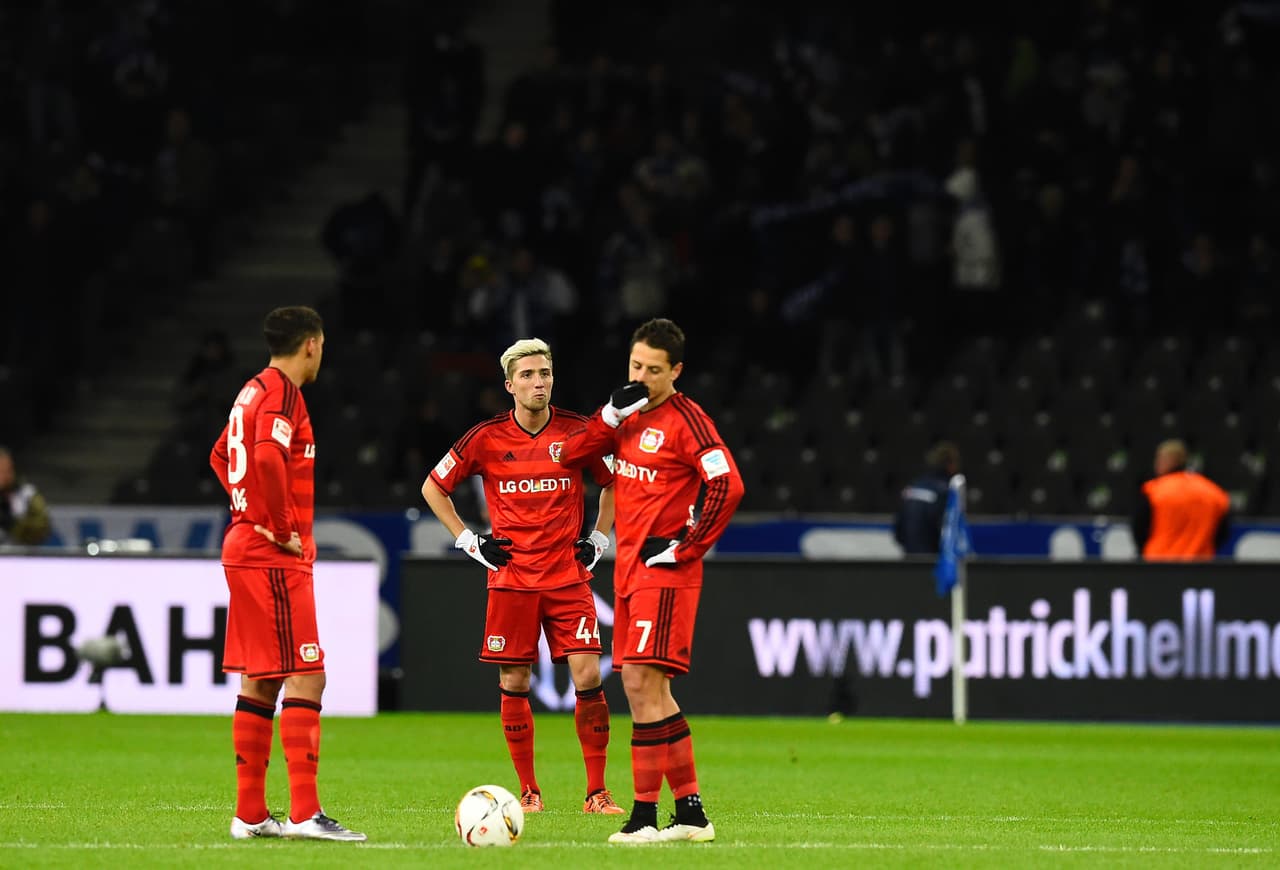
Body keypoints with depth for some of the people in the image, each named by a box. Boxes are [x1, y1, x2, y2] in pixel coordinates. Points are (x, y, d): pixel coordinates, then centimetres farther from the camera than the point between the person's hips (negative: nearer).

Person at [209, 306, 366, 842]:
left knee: (259, 681, 11)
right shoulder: (281, 393, -13)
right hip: (275, 557, -10)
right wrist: (284, 529, -19)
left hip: (245, 547, 10)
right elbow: (269, 457, -30)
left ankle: (250, 813, 14)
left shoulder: (254, 391, 16)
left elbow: (220, 456, 31)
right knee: (306, 677, -11)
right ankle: (304, 812, -16)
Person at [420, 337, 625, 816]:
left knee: (588, 676, -9)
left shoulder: (578, 431, 0)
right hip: (511, 577, 0)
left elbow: (614, 483, 17)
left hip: (569, 576, 0)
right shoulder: (486, 437, -2)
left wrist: (598, 540, 7)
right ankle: (528, 791, 13)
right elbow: (433, 488, 10)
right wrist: (470, 542, 3)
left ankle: (597, 792, -4)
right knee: (513, 683, 1)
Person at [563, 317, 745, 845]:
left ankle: (645, 815, -12)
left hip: (663, 572, -9)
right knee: (647, 691, 10)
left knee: (642, 683, -14)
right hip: (630, 568, 9)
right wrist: (612, 414, -4)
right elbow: (573, 454, 11)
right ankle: (690, 811, 15)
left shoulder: (685, 419, -11)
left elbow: (727, 485, -20)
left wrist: (686, 548, -16)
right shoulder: (630, 414, 13)